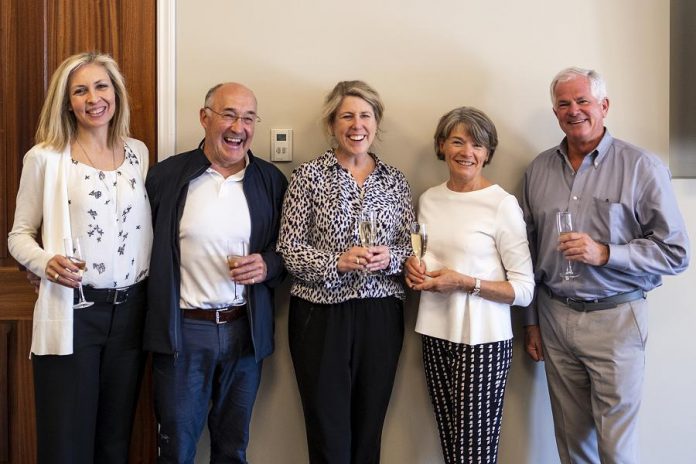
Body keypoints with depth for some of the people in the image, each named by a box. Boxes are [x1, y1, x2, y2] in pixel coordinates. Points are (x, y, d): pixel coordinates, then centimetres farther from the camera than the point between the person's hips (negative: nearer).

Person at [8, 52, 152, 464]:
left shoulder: (139, 153, 7)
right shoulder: (45, 157, -4)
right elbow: (20, 234, 1)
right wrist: (46, 263, -19)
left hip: (131, 309, 4)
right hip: (71, 312, -3)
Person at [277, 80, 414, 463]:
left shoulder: (395, 181, 9)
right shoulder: (309, 176, -1)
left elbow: (410, 248, 9)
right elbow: (289, 250, -5)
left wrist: (390, 257, -12)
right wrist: (337, 262, -20)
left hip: (380, 317, 3)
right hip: (321, 315, -3)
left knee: (369, 432, 12)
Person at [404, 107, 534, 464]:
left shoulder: (503, 203, -9)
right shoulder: (428, 199, 8)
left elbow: (524, 289, -10)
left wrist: (463, 282, -20)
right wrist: (414, 268, 1)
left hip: (482, 340, -5)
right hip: (436, 334, 5)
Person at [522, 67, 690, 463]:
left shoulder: (642, 167, -7)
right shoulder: (539, 170, 7)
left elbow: (676, 252, -8)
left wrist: (605, 253, -19)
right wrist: (532, 321, 12)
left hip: (615, 319, -4)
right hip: (554, 317, 4)